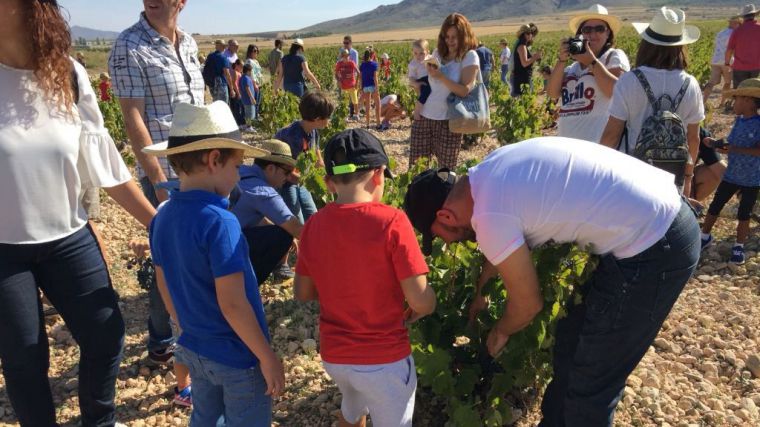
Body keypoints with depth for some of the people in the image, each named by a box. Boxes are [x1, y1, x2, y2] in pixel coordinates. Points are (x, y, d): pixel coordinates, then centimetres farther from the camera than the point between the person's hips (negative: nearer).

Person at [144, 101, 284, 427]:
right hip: (236, 356, -7)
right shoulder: (219, 222, -27)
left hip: (195, 348, 7)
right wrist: (267, 357, -16)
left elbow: (164, 287, 7)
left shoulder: (163, 217, -3)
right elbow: (232, 303, -27)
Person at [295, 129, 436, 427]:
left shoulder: (314, 225, -7)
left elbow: (302, 293, 3)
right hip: (384, 359, -4)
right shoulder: (391, 221, -21)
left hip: (333, 356, 5)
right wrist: (418, 311, 2)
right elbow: (421, 302, -19)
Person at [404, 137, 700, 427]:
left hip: (655, 249, -9)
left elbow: (528, 303, -7)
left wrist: (500, 332, 14)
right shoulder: (489, 172, 6)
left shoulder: (490, 217, -21)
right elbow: (502, 249, 24)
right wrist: (480, 293, 37)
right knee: (572, 343, 21)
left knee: (591, 381, 6)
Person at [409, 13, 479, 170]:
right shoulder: (437, 53, 10)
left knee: (446, 169, 4)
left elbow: (465, 91, -15)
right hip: (424, 115, 5)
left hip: (449, 120, -4)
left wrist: (441, 76, -24)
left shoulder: (470, 56, -5)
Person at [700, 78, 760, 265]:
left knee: (744, 214, 8)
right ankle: (705, 237, 29)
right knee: (715, 206, 13)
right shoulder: (739, 120, 2)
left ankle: (739, 246, 22)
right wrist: (716, 144, -9)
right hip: (731, 175, 6)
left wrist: (736, 149, -32)